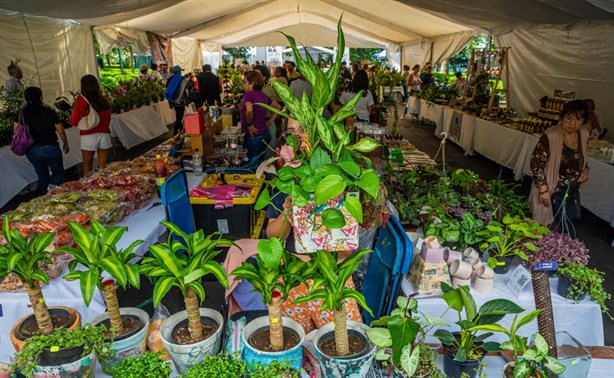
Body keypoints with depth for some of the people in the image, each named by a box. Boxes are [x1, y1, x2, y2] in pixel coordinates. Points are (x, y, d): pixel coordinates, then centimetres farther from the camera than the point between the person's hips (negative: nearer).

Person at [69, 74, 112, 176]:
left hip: (89, 136, -2)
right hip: (105, 135, 3)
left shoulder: (81, 100, -8)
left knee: (87, 166, 14)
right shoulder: (104, 100, 1)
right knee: (103, 167, 10)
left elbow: (74, 122, -3)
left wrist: (70, 118, 17)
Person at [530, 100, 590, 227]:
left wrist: (585, 169, -4)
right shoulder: (550, 136, -23)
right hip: (551, 191, -6)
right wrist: (543, 189, -21)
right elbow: (536, 163, -18)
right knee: (544, 226, 9)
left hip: (572, 191, 6)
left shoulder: (584, 134, -3)